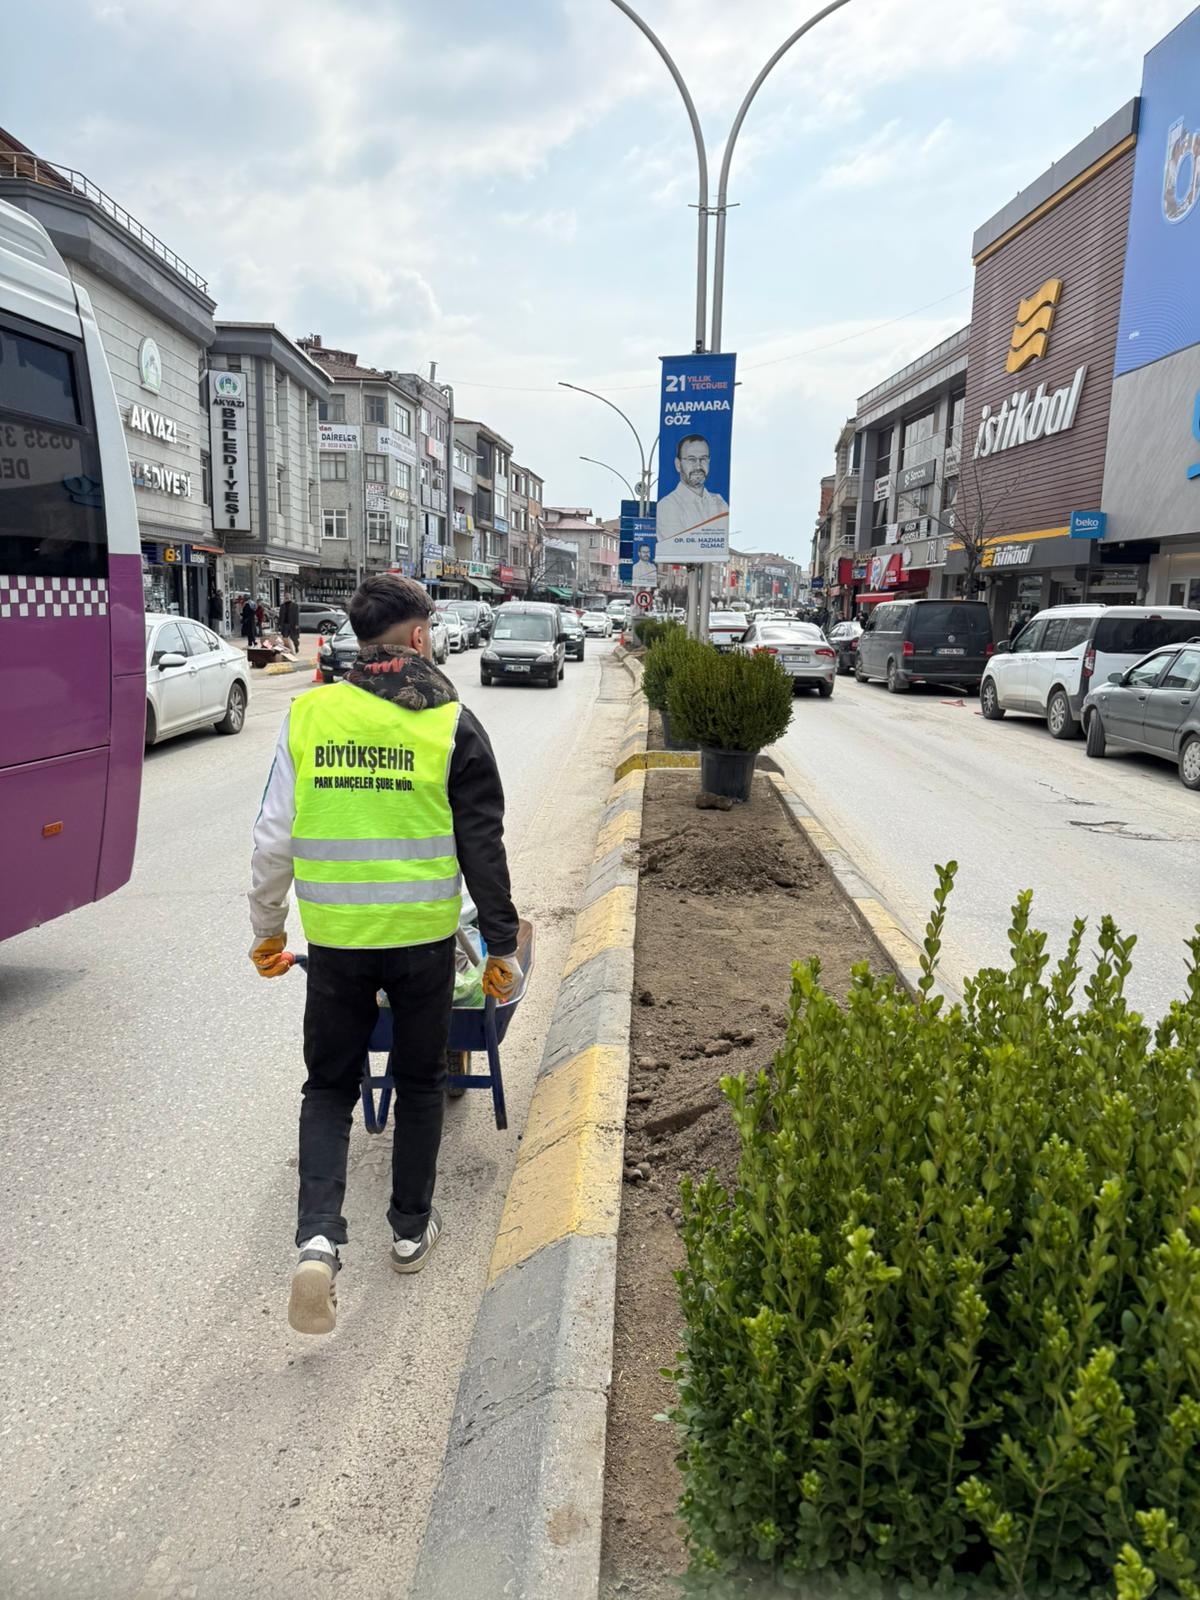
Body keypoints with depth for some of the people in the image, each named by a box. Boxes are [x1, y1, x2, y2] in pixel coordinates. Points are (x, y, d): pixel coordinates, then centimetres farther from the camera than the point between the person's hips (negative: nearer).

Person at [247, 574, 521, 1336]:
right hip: (424, 937, -1)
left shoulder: (309, 713, -1)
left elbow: (275, 839, 1)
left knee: (330, 1086, 15)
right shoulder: (452, 724, -6)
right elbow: (483, 846, -6)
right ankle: (411, 1229, 31)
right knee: (419, 1080, 18)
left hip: (336, 938, 1)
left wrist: (267, 928, 14)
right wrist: (502, 948, 2)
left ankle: (319, 1238, -1)